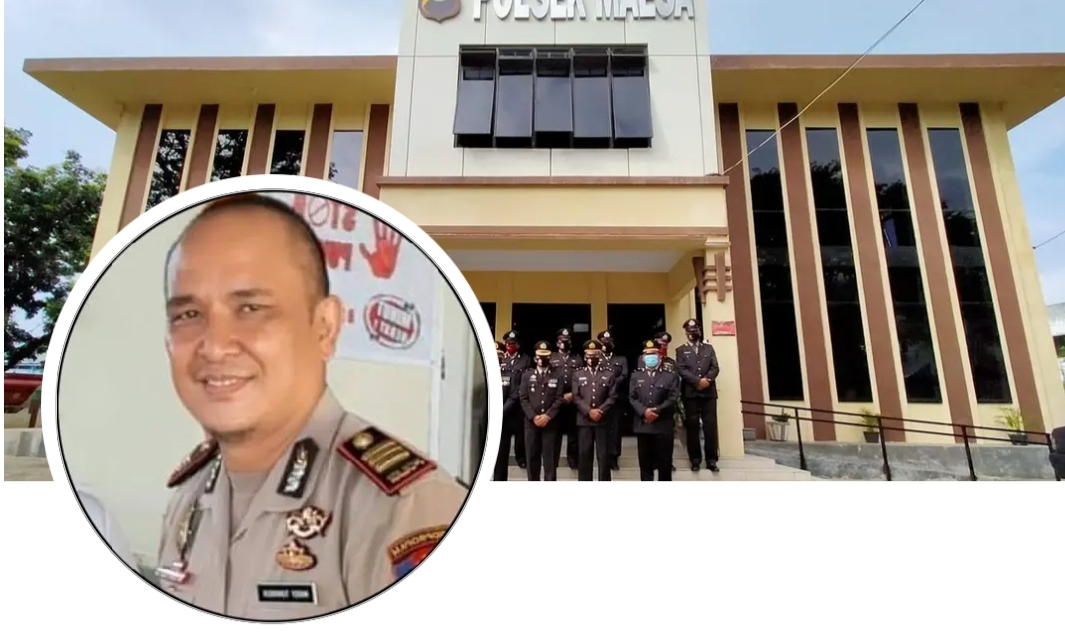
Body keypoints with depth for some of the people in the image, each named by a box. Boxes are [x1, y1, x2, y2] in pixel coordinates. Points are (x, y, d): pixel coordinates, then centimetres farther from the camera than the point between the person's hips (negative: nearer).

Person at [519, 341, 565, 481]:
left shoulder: (557, 375, 5)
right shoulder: (527, 374, 8)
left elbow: (559, 399, -2)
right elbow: (523, 398, 1)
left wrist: (548, 416, -13)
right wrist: (533, 417, -10)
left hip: (551, 422, -1)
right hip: (531, 421, 1)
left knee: (550, 456, 1)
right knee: (532, 456, 6)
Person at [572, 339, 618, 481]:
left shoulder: (609, 373, 4)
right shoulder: (578, 374, 7)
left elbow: (612, 397, -2)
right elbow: (576, 397, -1)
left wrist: (600, 411, -14)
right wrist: (589, 411, -13)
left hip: (603, 421, -1)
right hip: (584, 421, 1)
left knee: (604, 456, 4)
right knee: (584, 455, 6)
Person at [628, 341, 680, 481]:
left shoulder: (670, 376, 4)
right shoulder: (636, 376, 11)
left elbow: (672, 399, -5)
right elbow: (632, 398, 2)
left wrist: (657, 411, -16)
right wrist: (644, 412, -14)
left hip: (663, 425, -2)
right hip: (642, 425, 2)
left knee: (664, 462, 5)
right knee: (645, 462, 9)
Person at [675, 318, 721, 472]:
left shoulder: (709, 348, 16)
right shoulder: (681, 350, 10)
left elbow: (715, 367, 5)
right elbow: (681, 370, -3)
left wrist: (707, 379, -14)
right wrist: (698, 381, -15)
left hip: (709, 392, 1)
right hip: (690, 393, -1)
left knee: (710, 425, -1)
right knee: (692, 426, 1)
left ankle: (711, 459, 7)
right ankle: (695, 459, 9)